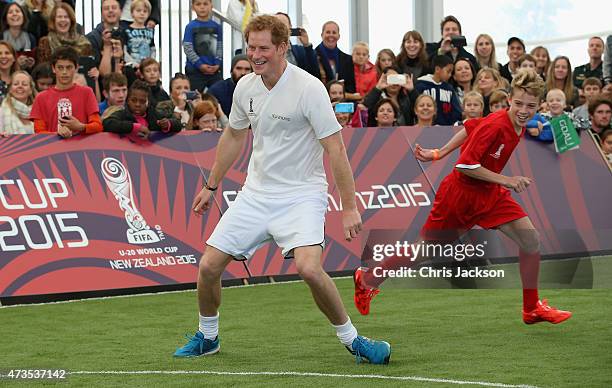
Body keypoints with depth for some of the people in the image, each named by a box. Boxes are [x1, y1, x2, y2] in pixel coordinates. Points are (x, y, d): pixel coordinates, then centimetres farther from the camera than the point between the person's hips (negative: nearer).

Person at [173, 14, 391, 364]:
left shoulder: (309, 88, -17)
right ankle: (207, 337, 25)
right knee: (209, 266, -1)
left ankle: (351, 339, -7)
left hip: (302, 194, -6)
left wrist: (349, 207, -19)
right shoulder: (245, 87, 2)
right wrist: (211, 186, 25)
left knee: (309, 268, -28)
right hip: (256, 193, 6)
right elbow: (233, 137, 20)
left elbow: (335, 148, -16)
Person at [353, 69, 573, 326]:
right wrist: (505, 180, -27)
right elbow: (465, 164, -27)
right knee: (425, 250, 7)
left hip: (489, 194, 7)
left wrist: (440, 154, 14)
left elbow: (471, 127, 10)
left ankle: (532, 309, 6)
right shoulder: (495, 126, -28)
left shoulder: (519, 126, -3)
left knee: (530, 239, -7)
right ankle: (367, 280, 30)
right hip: (460, 195, -7)